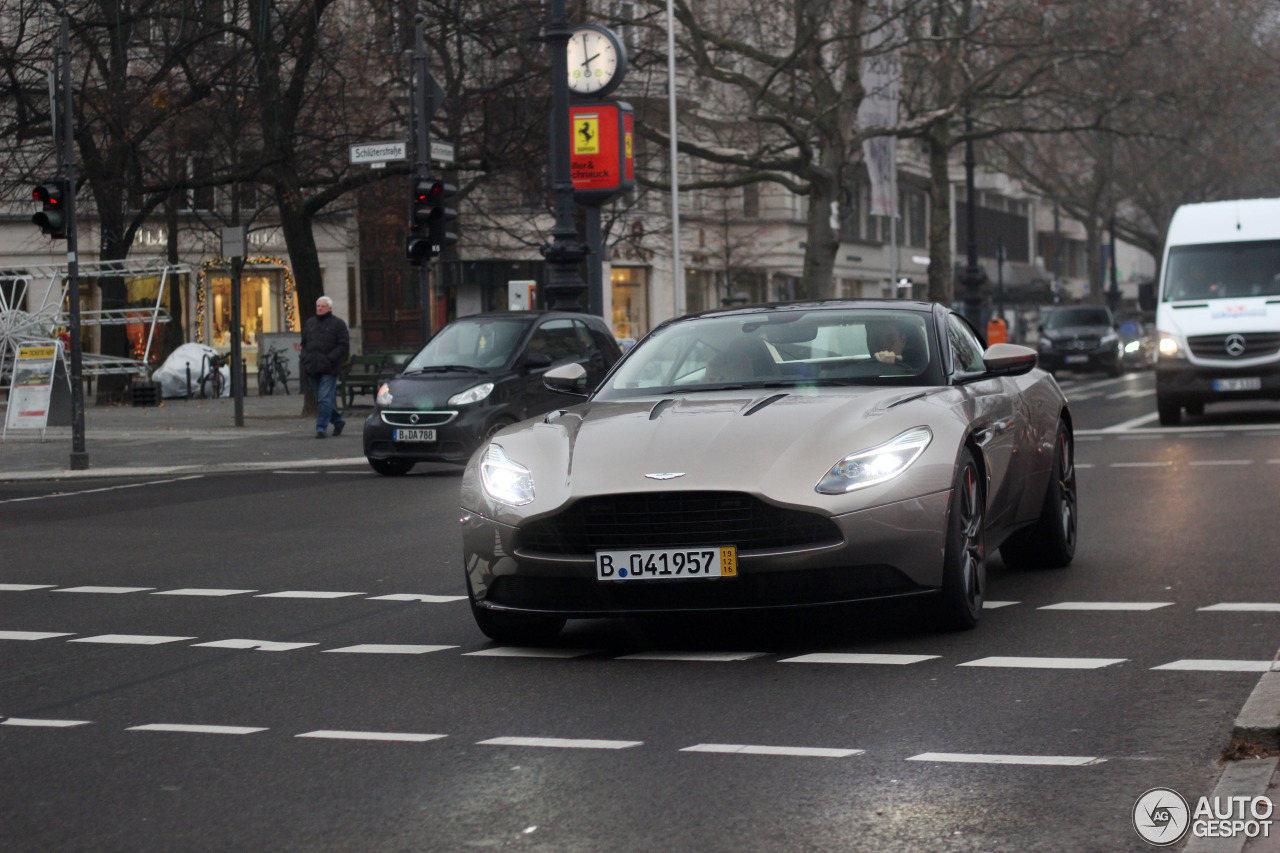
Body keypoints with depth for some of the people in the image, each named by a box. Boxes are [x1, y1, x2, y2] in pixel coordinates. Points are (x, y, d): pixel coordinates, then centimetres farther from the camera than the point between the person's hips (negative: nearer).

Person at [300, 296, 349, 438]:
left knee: (325, 399, -11)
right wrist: (304, 356, 5)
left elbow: (344, 345, -6)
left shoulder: (337, 324, 0)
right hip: (312, 368, 6)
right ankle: (338, 422, 25)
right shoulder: (310, 323, 17)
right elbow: (304, 343, 23)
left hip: (328, 369, -6)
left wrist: (330, 358, -15)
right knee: (320, 399, 11)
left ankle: (321, 427, -9)